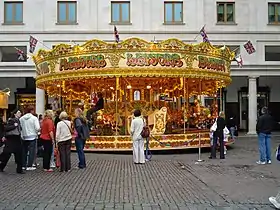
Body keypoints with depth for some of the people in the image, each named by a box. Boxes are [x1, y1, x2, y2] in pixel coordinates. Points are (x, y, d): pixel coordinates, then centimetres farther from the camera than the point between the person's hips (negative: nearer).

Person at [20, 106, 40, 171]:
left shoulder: (21, 118, 2)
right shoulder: (34, 118, -10)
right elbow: (37, 128, -16)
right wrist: (37, 131, 5)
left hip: (24, 137, 5)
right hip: (32, 136, -5)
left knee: (24, 151, 14)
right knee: (31, 151, 0)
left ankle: (23, 165, 19)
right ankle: (29, 166, -1)